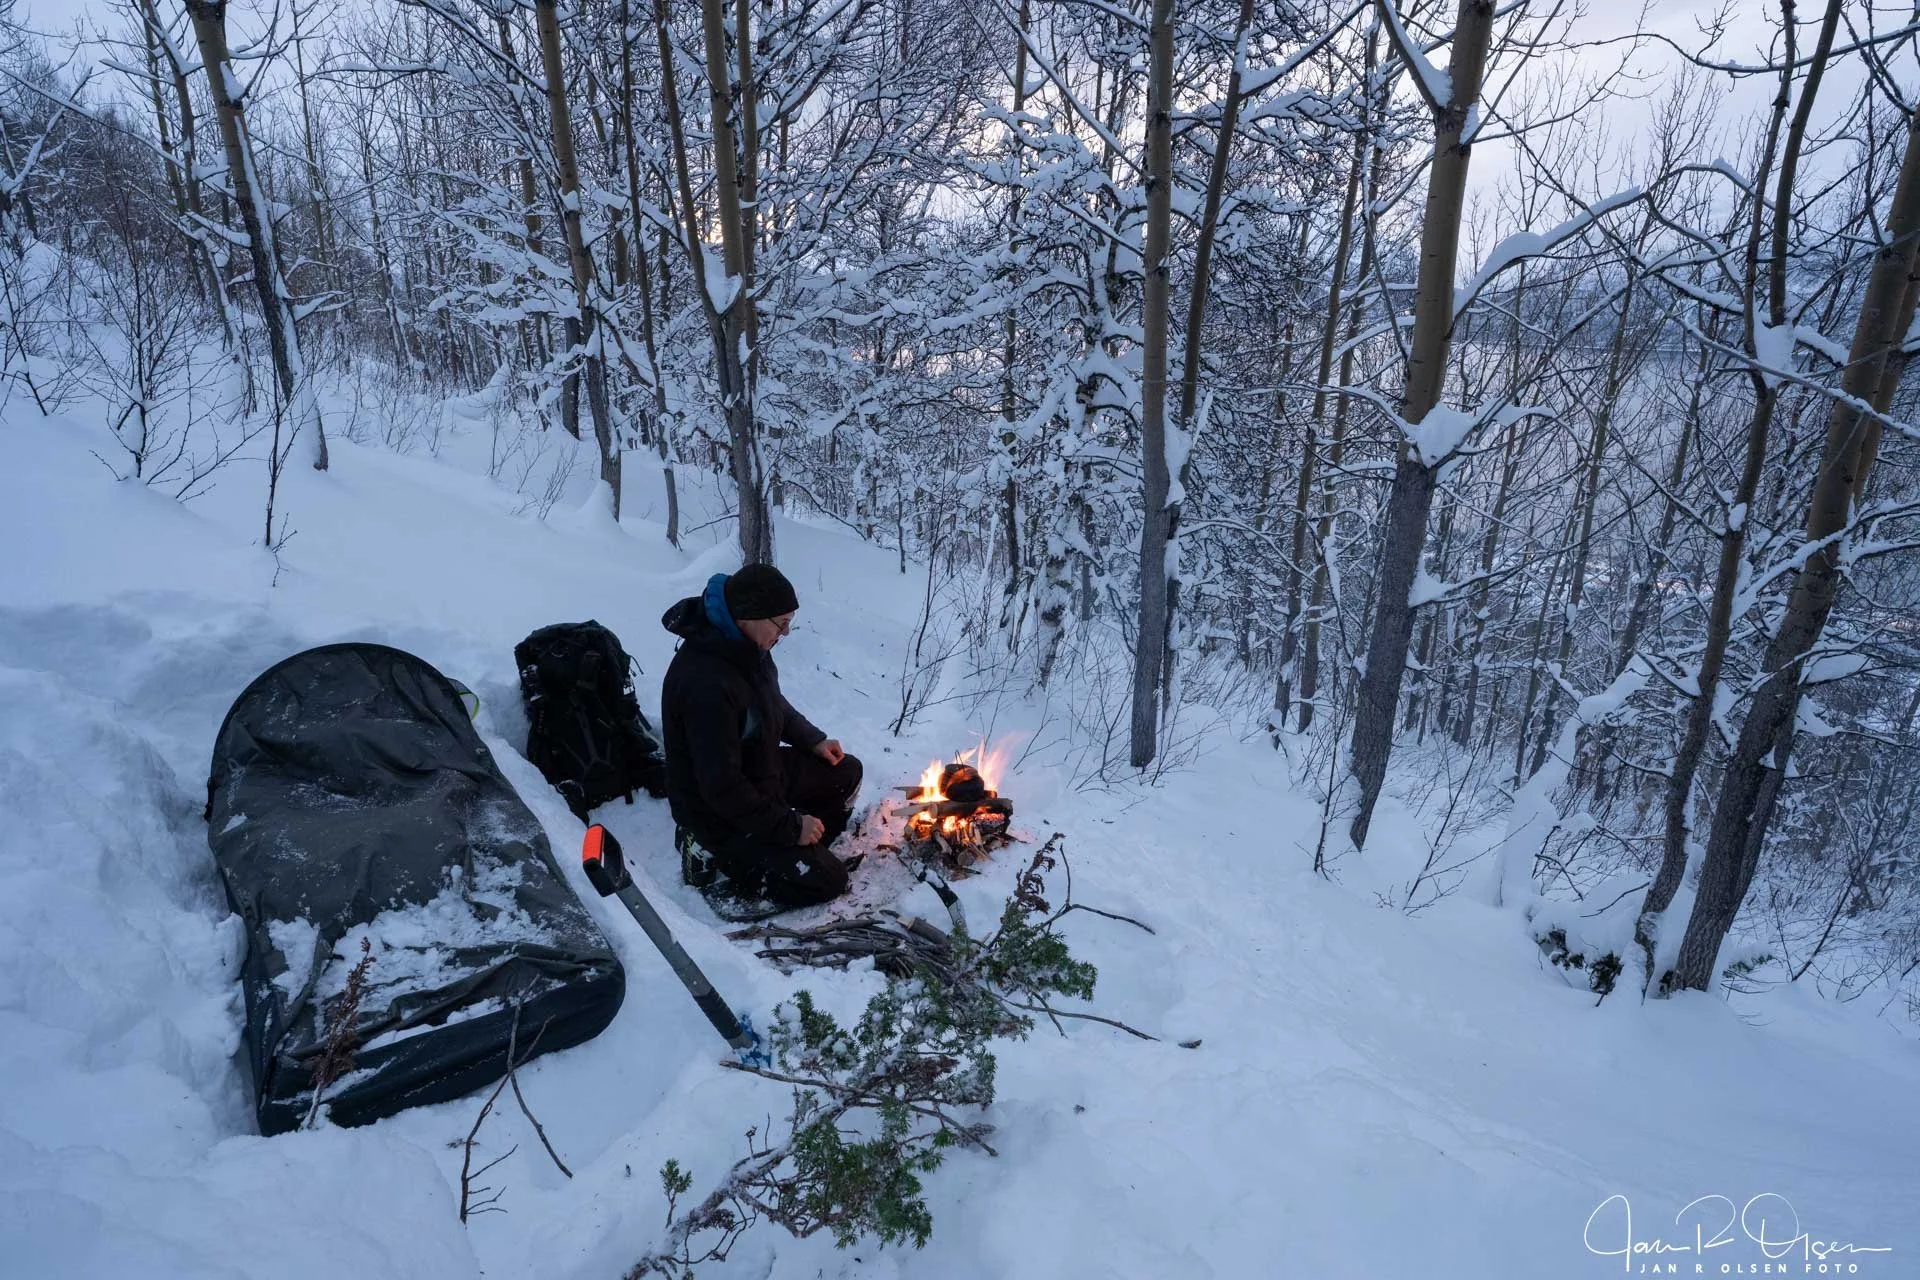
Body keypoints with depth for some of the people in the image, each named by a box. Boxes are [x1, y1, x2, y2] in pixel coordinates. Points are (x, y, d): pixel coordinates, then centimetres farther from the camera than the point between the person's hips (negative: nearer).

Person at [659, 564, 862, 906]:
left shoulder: (743, 645, -8)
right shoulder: (707, 684, -37)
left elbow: (772, 702, 15)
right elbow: (721, 787, -33)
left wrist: (812, 739, 5)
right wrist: (790, 825, -24)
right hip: (720, 813, -9)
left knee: (846, 773, 11)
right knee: (826, 880, -8)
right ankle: (716, 855, 2)